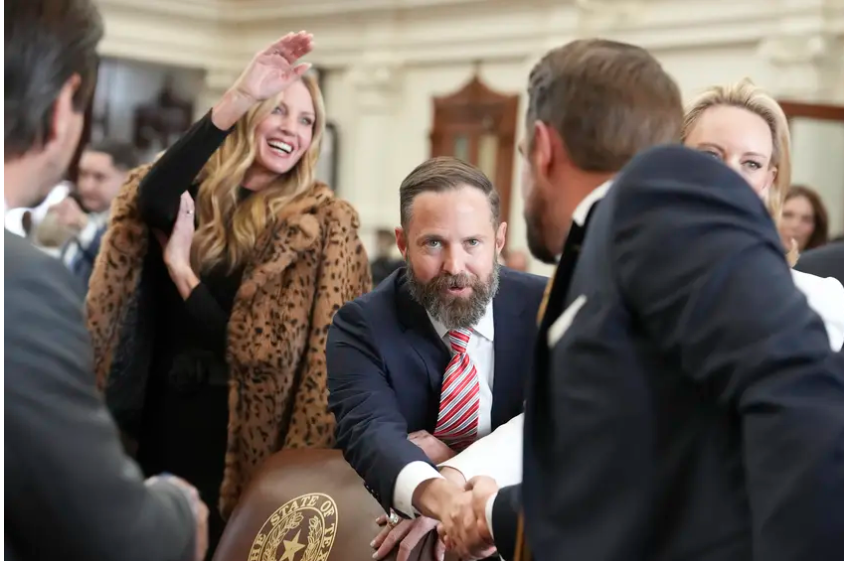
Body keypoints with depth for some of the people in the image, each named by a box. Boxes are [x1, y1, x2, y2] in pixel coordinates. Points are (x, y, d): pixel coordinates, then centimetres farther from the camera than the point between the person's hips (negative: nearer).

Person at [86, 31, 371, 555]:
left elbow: (259, 348, -10)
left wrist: (181, 267, -12)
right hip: (159, 414, 2)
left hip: (239, 429, -2)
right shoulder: (192, 190, 2)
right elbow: (152, 200, -25)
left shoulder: (321, 221, -4)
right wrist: (237, 98, -29)